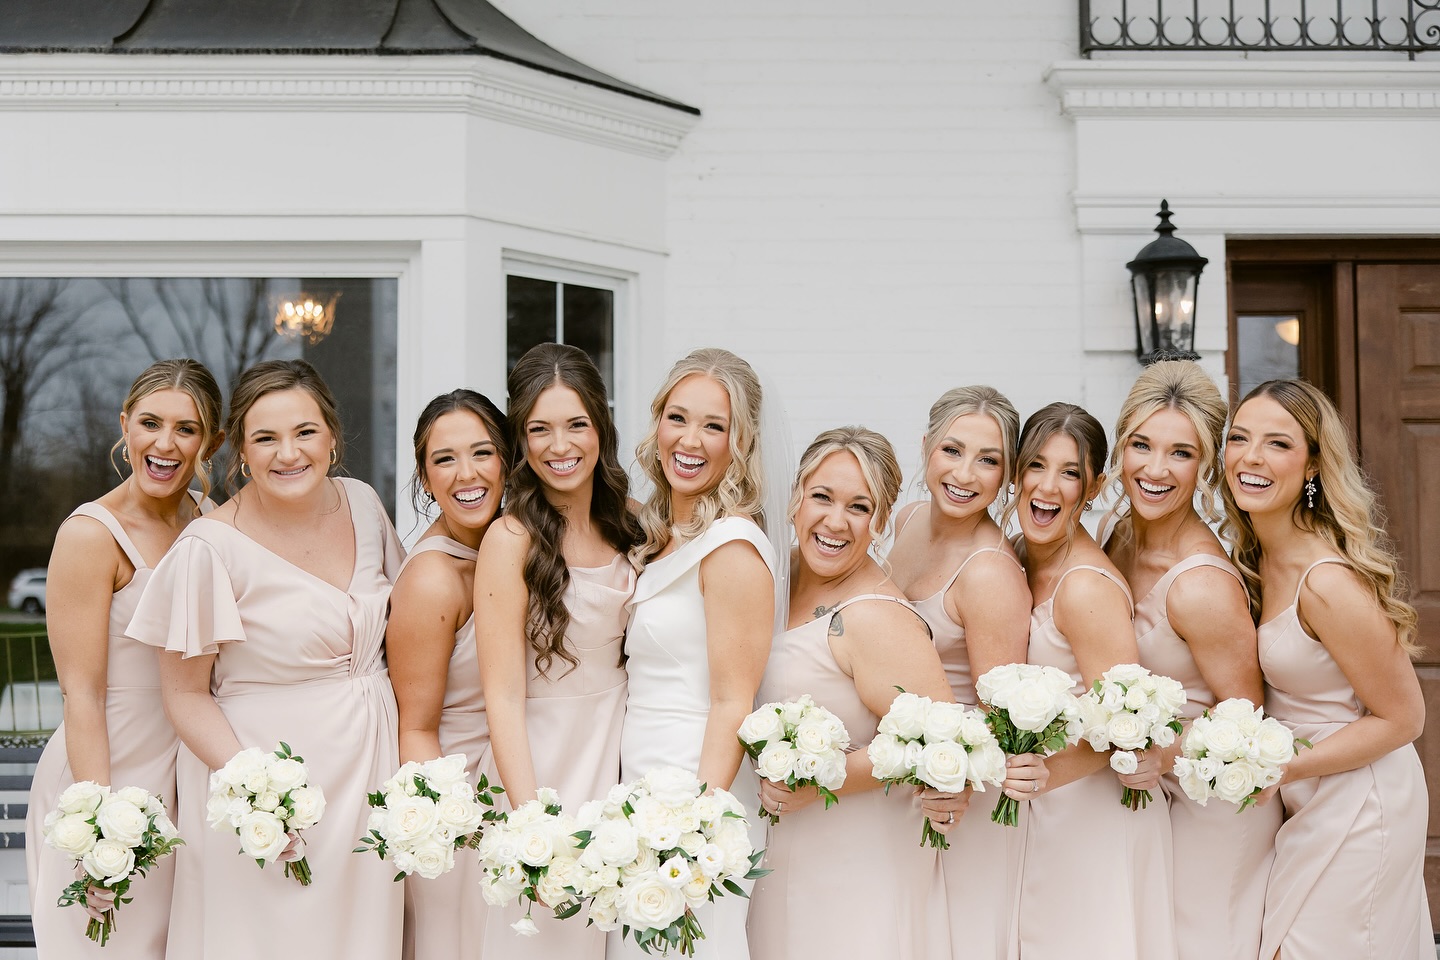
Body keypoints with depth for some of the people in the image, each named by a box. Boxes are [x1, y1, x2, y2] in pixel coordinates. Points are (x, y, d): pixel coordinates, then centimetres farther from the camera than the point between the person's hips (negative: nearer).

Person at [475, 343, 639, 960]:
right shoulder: (510, 539, -13)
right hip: (542, 764, -5)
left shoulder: (624, 524, 4)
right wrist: (533, 826, -23)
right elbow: (503, 698, -16)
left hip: (619, 757, 5)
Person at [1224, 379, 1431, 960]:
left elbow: (1402, 719, -19)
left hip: (1356, 810, -8)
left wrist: (1280, 767, -22)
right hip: (1302, 803, 8)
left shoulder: (1329, 581, -27)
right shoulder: (1255, 555, 0)